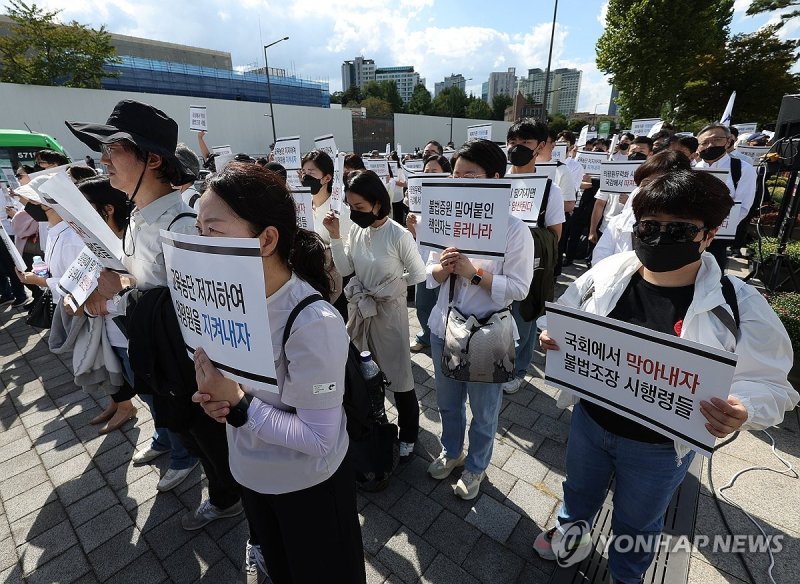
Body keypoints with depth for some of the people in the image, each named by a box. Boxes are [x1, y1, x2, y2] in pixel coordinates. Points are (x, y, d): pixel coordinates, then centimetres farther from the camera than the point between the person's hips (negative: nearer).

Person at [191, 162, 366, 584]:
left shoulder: (314, 323, -34)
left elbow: (320, 439, -27)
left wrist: (237, 404, -29)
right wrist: (216, 397, -15)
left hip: (308, 485, -6)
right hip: (251, 473, 7)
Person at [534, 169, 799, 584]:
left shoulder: (740, 305, -19)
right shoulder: (606, 273, -13)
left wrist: (742, 410, -33)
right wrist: (553, 337, -21)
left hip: (660, 447, -2)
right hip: (589, 419, 2)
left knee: (636, 523, 26)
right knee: (580, 489, 30)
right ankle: (570, 531, 64)